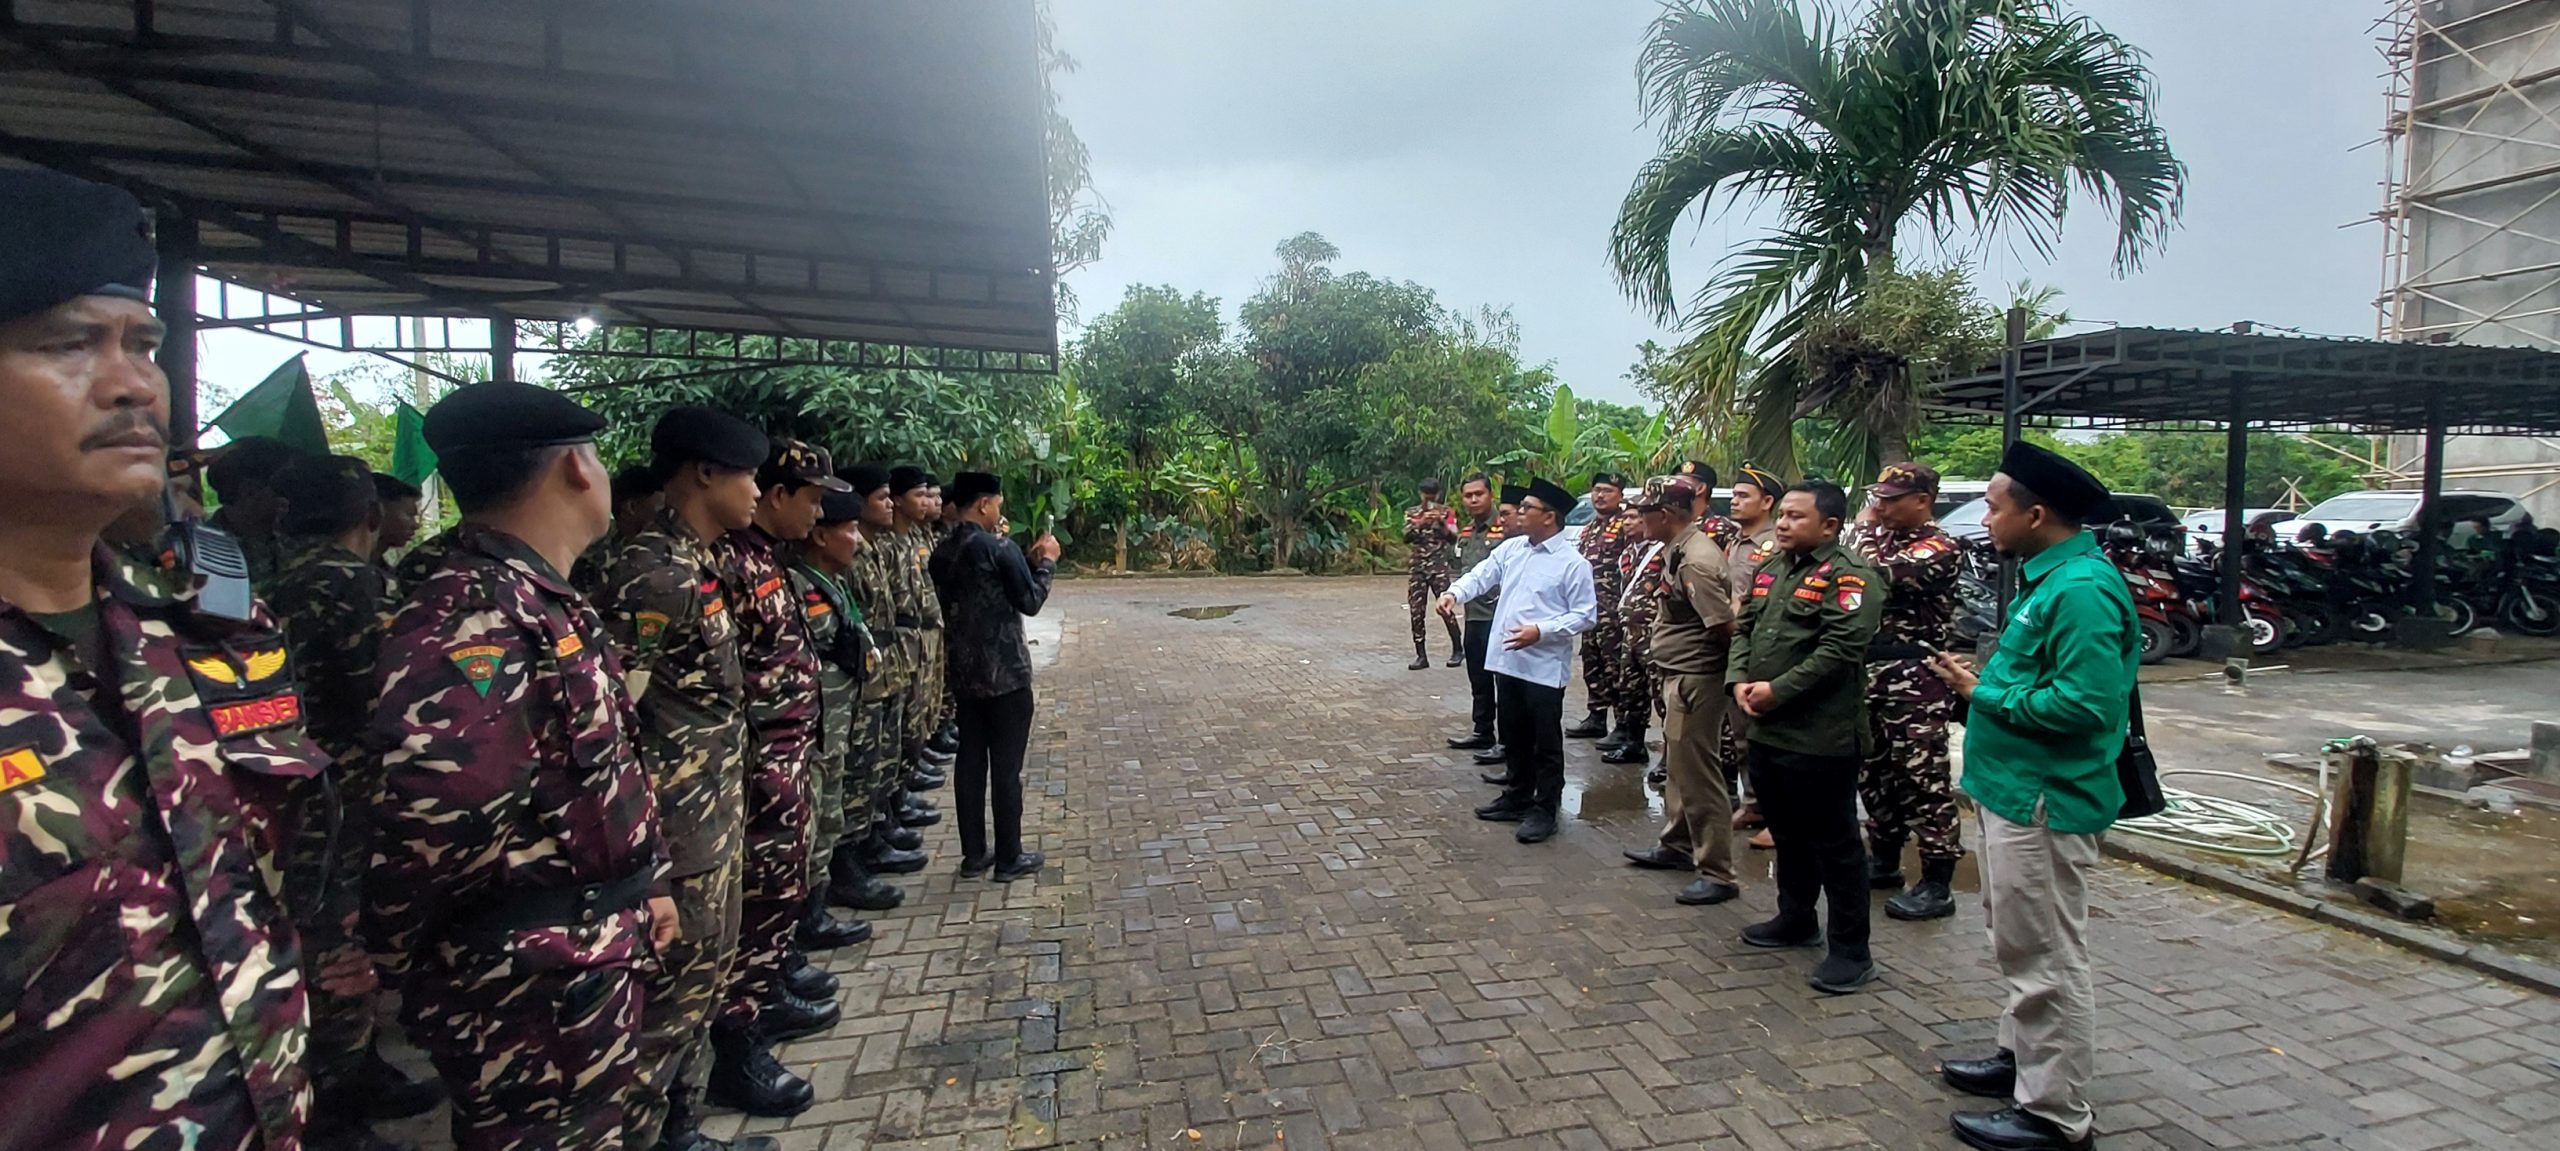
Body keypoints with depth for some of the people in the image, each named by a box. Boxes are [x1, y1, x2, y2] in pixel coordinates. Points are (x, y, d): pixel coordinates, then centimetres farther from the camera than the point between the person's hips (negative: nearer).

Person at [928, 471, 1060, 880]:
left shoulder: (941, 552, 8)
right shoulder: (999, 547, -15)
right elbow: (1030, 602, -10)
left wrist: (1027, 562, 15)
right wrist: (1046, 561, 3)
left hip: (964, 671, 7)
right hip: (1006, 672, -7)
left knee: (970, 761, 11)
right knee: (1006, 766, 1)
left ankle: (974, 853, 18)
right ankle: (1009, 857, 8)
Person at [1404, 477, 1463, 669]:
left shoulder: (1446, 512, 2)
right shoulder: (1411, 513, 7)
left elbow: (1453, 538, -6)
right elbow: (1406, 538, -6)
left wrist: (1442, 522, -23)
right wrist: (1420, 523, -22)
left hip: (1439, 567, -2)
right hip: (1418, 568, 2)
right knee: (1416, 612, -1)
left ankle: (1458, 649, 9)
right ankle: (1421, 655, 5)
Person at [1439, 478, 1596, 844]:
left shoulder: (1573, 563, -10)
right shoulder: (1512, 549, 8)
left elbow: (1585, 615, -11)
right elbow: (1482, 575, 8)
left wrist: (1540, 631, -21)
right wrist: (1455, 593, -12)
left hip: (1544, 667, -6)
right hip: (1507, 661, 7)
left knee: (1546, 742, 4)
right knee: (1513, 735, 18)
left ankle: (1544, 810, 16)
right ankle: (1517, 798, 33)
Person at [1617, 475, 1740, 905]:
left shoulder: (1694, 560, -22)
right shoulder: (1679, 550, 9)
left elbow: (1723, 625, -24)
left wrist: (1725, 669, -9)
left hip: (1695, 680, -11)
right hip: (1678, 676, 11)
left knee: (1697, 775, -3)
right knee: (1678, 767, 22)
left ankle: (1717, 874, 6)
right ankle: (1676, 845, 37)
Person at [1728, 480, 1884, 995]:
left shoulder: (1848, 578, -12)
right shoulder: (1770, 570, 14)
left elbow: (1839, 650, -21)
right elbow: (1743, 629, 14)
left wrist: (1778, 690, -19)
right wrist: (1739, 680, -3)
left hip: (1820, 737, -8)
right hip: (1766, 730, 8)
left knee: (1835, 842, 2)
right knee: (1786, 832, 21)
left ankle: (1851, 949, 12)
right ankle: (1796, 919, 37)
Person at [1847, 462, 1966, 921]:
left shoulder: (1939, 548, -12)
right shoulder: (1883, 537, 14)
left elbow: (1876, 577, -25)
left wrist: (1863, 528, -11)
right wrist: (1866, 528, 4)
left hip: (1915, 682, -9)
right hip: (1871, 674, 9)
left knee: (1923, 780, -3)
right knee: (1874, 773, 16)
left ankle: (1938, 885, 4)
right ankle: (1884, 860, 31)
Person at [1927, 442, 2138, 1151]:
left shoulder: (2080, 589, -22)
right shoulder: (2047, 576, 11)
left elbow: (2084, 702, -28)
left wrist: (1985, 695, -18)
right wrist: (1984, 684, 2)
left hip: (2042, 803, -11)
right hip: (2012, 791, 11)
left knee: (2048, 959, 1)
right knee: (2021, 946, 23)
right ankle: (2022, 1058, 39)